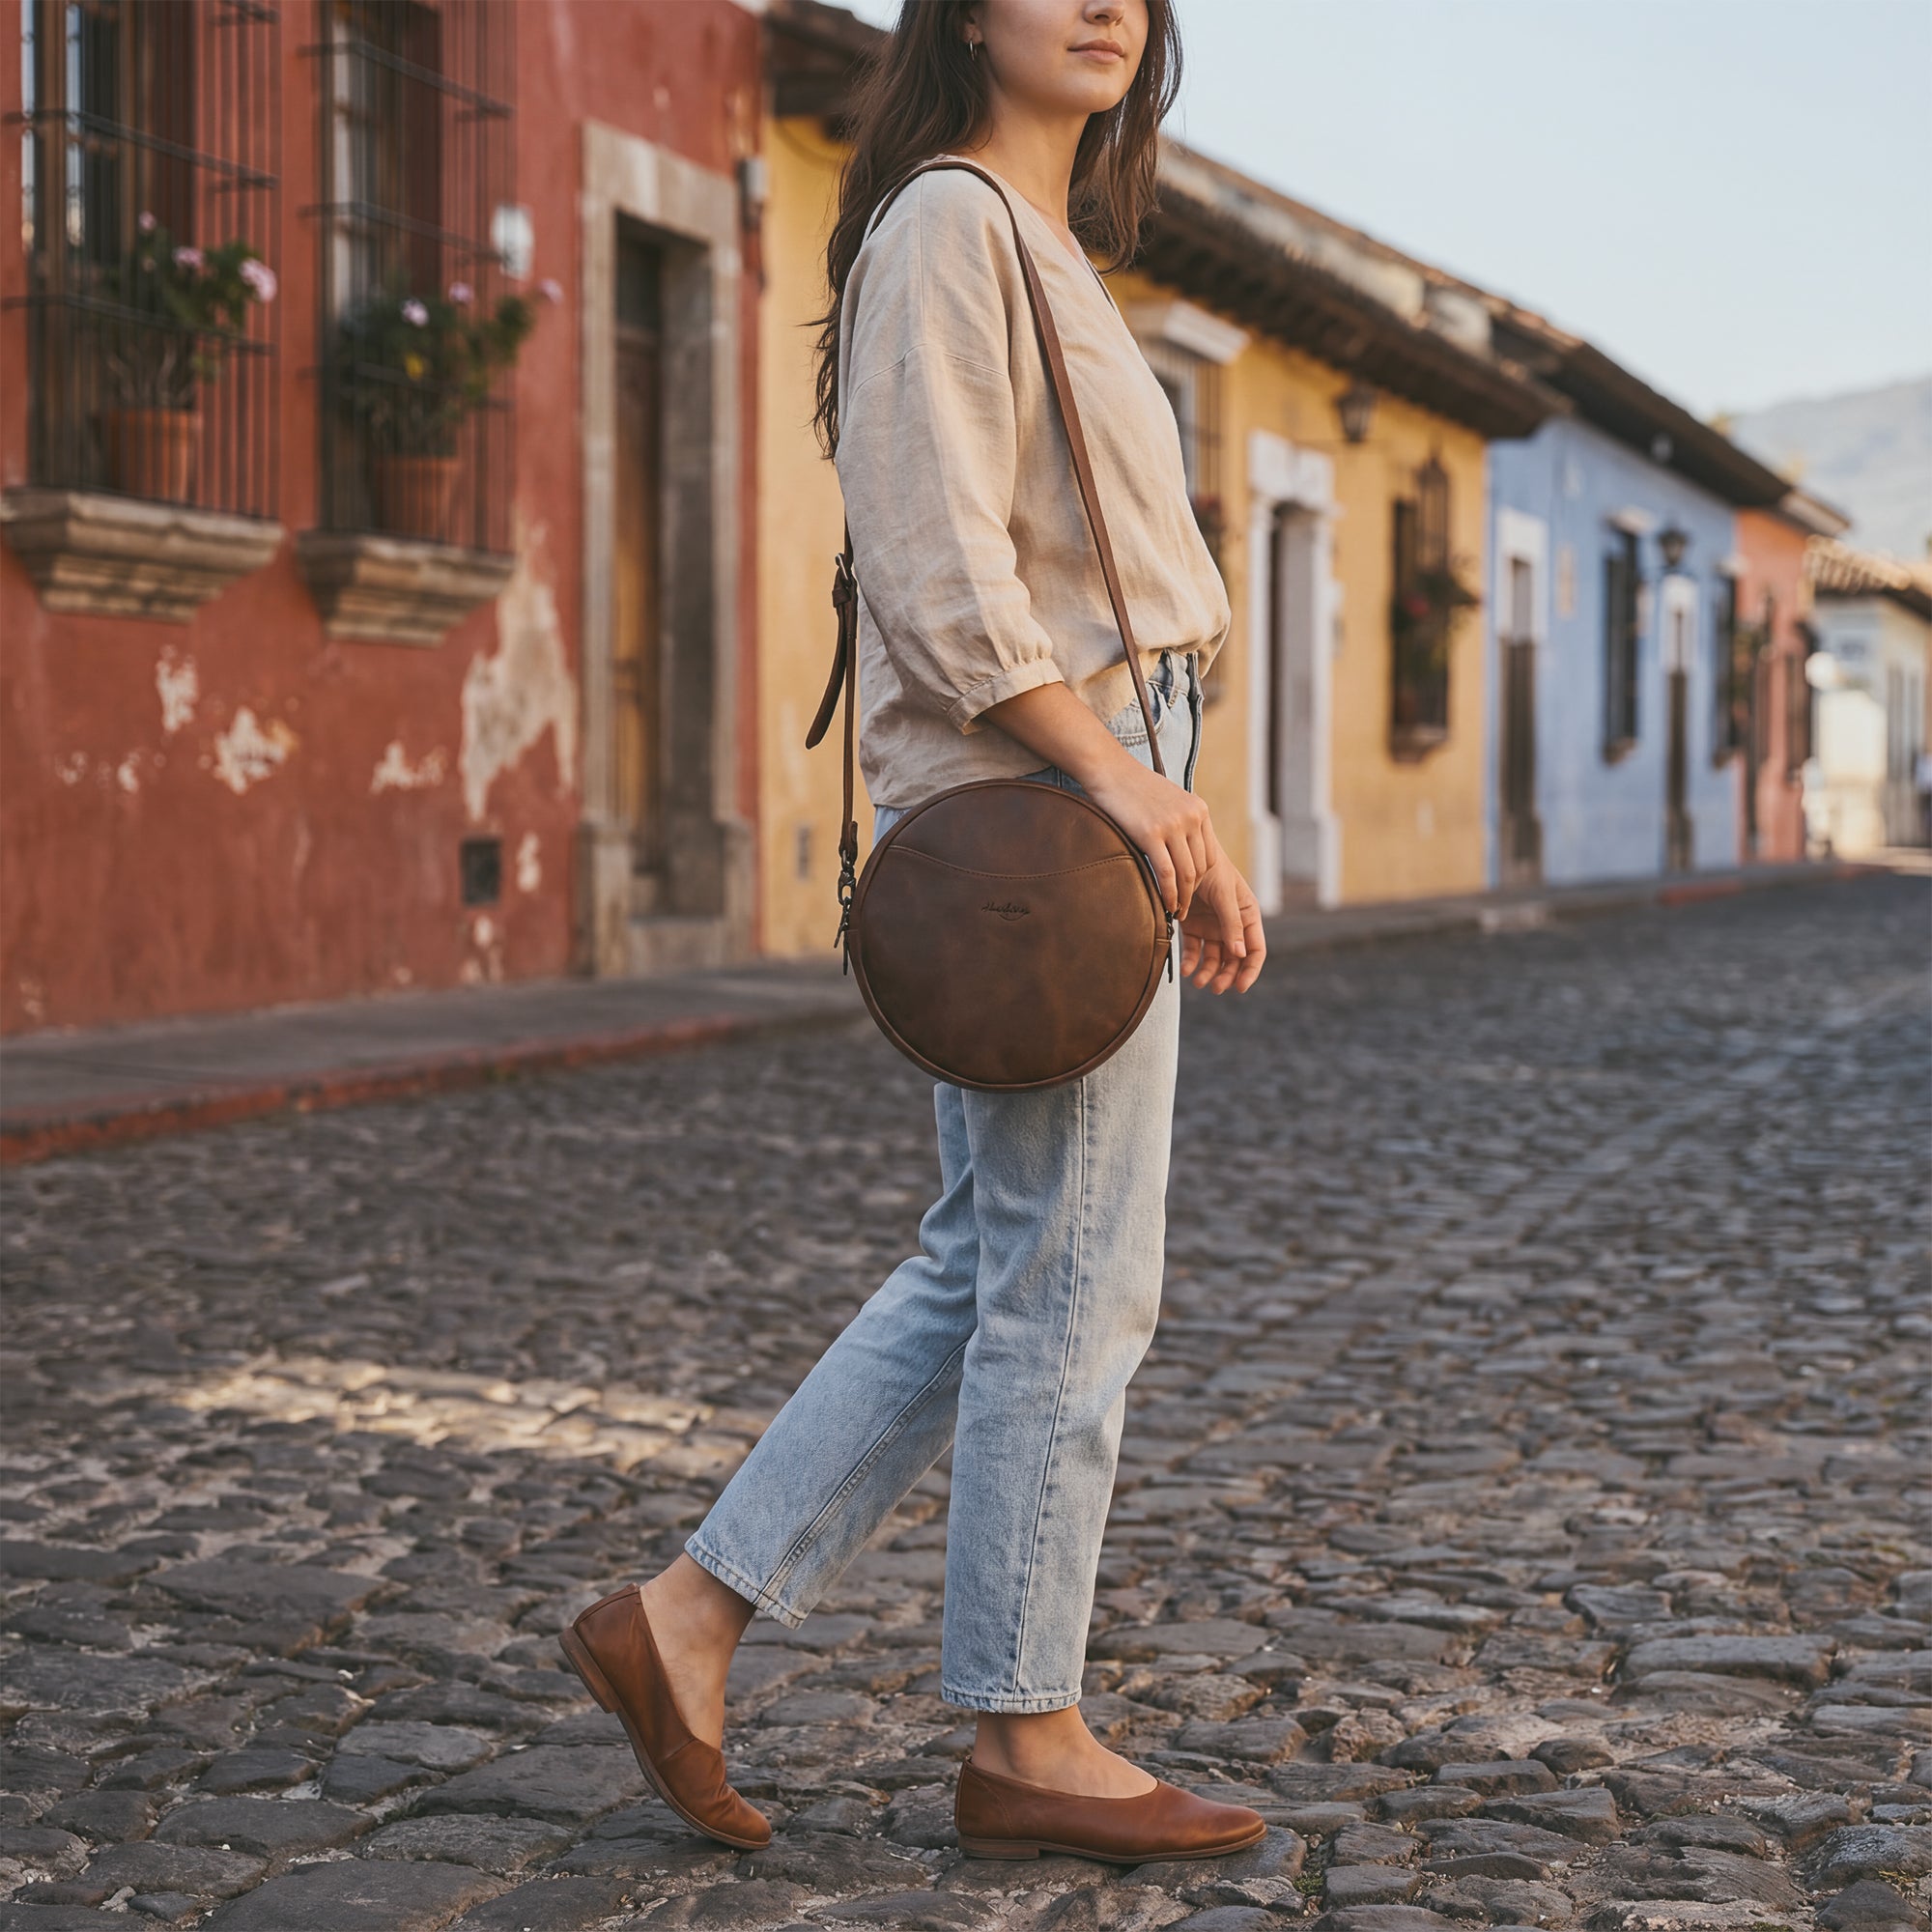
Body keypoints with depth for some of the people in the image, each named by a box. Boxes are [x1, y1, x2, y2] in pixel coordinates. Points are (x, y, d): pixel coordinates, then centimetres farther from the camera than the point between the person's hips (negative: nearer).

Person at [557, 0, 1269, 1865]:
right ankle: (1027, 1739, 10)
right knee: (1072, 1285, -3)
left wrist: (1189, 827, 18)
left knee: (985, 1272, 11)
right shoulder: (946, 223, -7)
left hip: (1090, 798, 10)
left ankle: (684, 1621, 15)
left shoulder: (1050, 247, 23)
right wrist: (1110, 771, -22)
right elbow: (939, 561, -17)